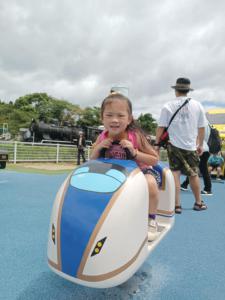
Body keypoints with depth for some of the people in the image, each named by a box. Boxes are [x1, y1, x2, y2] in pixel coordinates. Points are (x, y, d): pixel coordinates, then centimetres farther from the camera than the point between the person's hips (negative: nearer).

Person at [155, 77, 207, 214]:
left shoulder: (168, 106, -5)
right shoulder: (197, 105, 2)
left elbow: (161, 127, -6)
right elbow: (202, 128, 6)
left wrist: (157, 144, 3)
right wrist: (200, 145, 16)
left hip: (174, 145, -2)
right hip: (191, 146, 2)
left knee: (175, 173, 3)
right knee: (194, 174, 14)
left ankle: (177, 205, 4)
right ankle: (199, 203, 29)